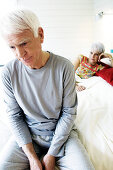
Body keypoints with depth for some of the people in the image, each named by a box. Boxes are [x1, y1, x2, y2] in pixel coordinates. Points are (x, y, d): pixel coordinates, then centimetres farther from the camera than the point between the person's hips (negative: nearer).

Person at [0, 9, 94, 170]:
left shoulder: (64, 67, -15)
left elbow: (69, 113, -9)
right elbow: (14, 116, -5)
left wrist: (51, 154, -11)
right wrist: (31, 156, -11)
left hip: (61, 132, 0)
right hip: (26, 133, 1)